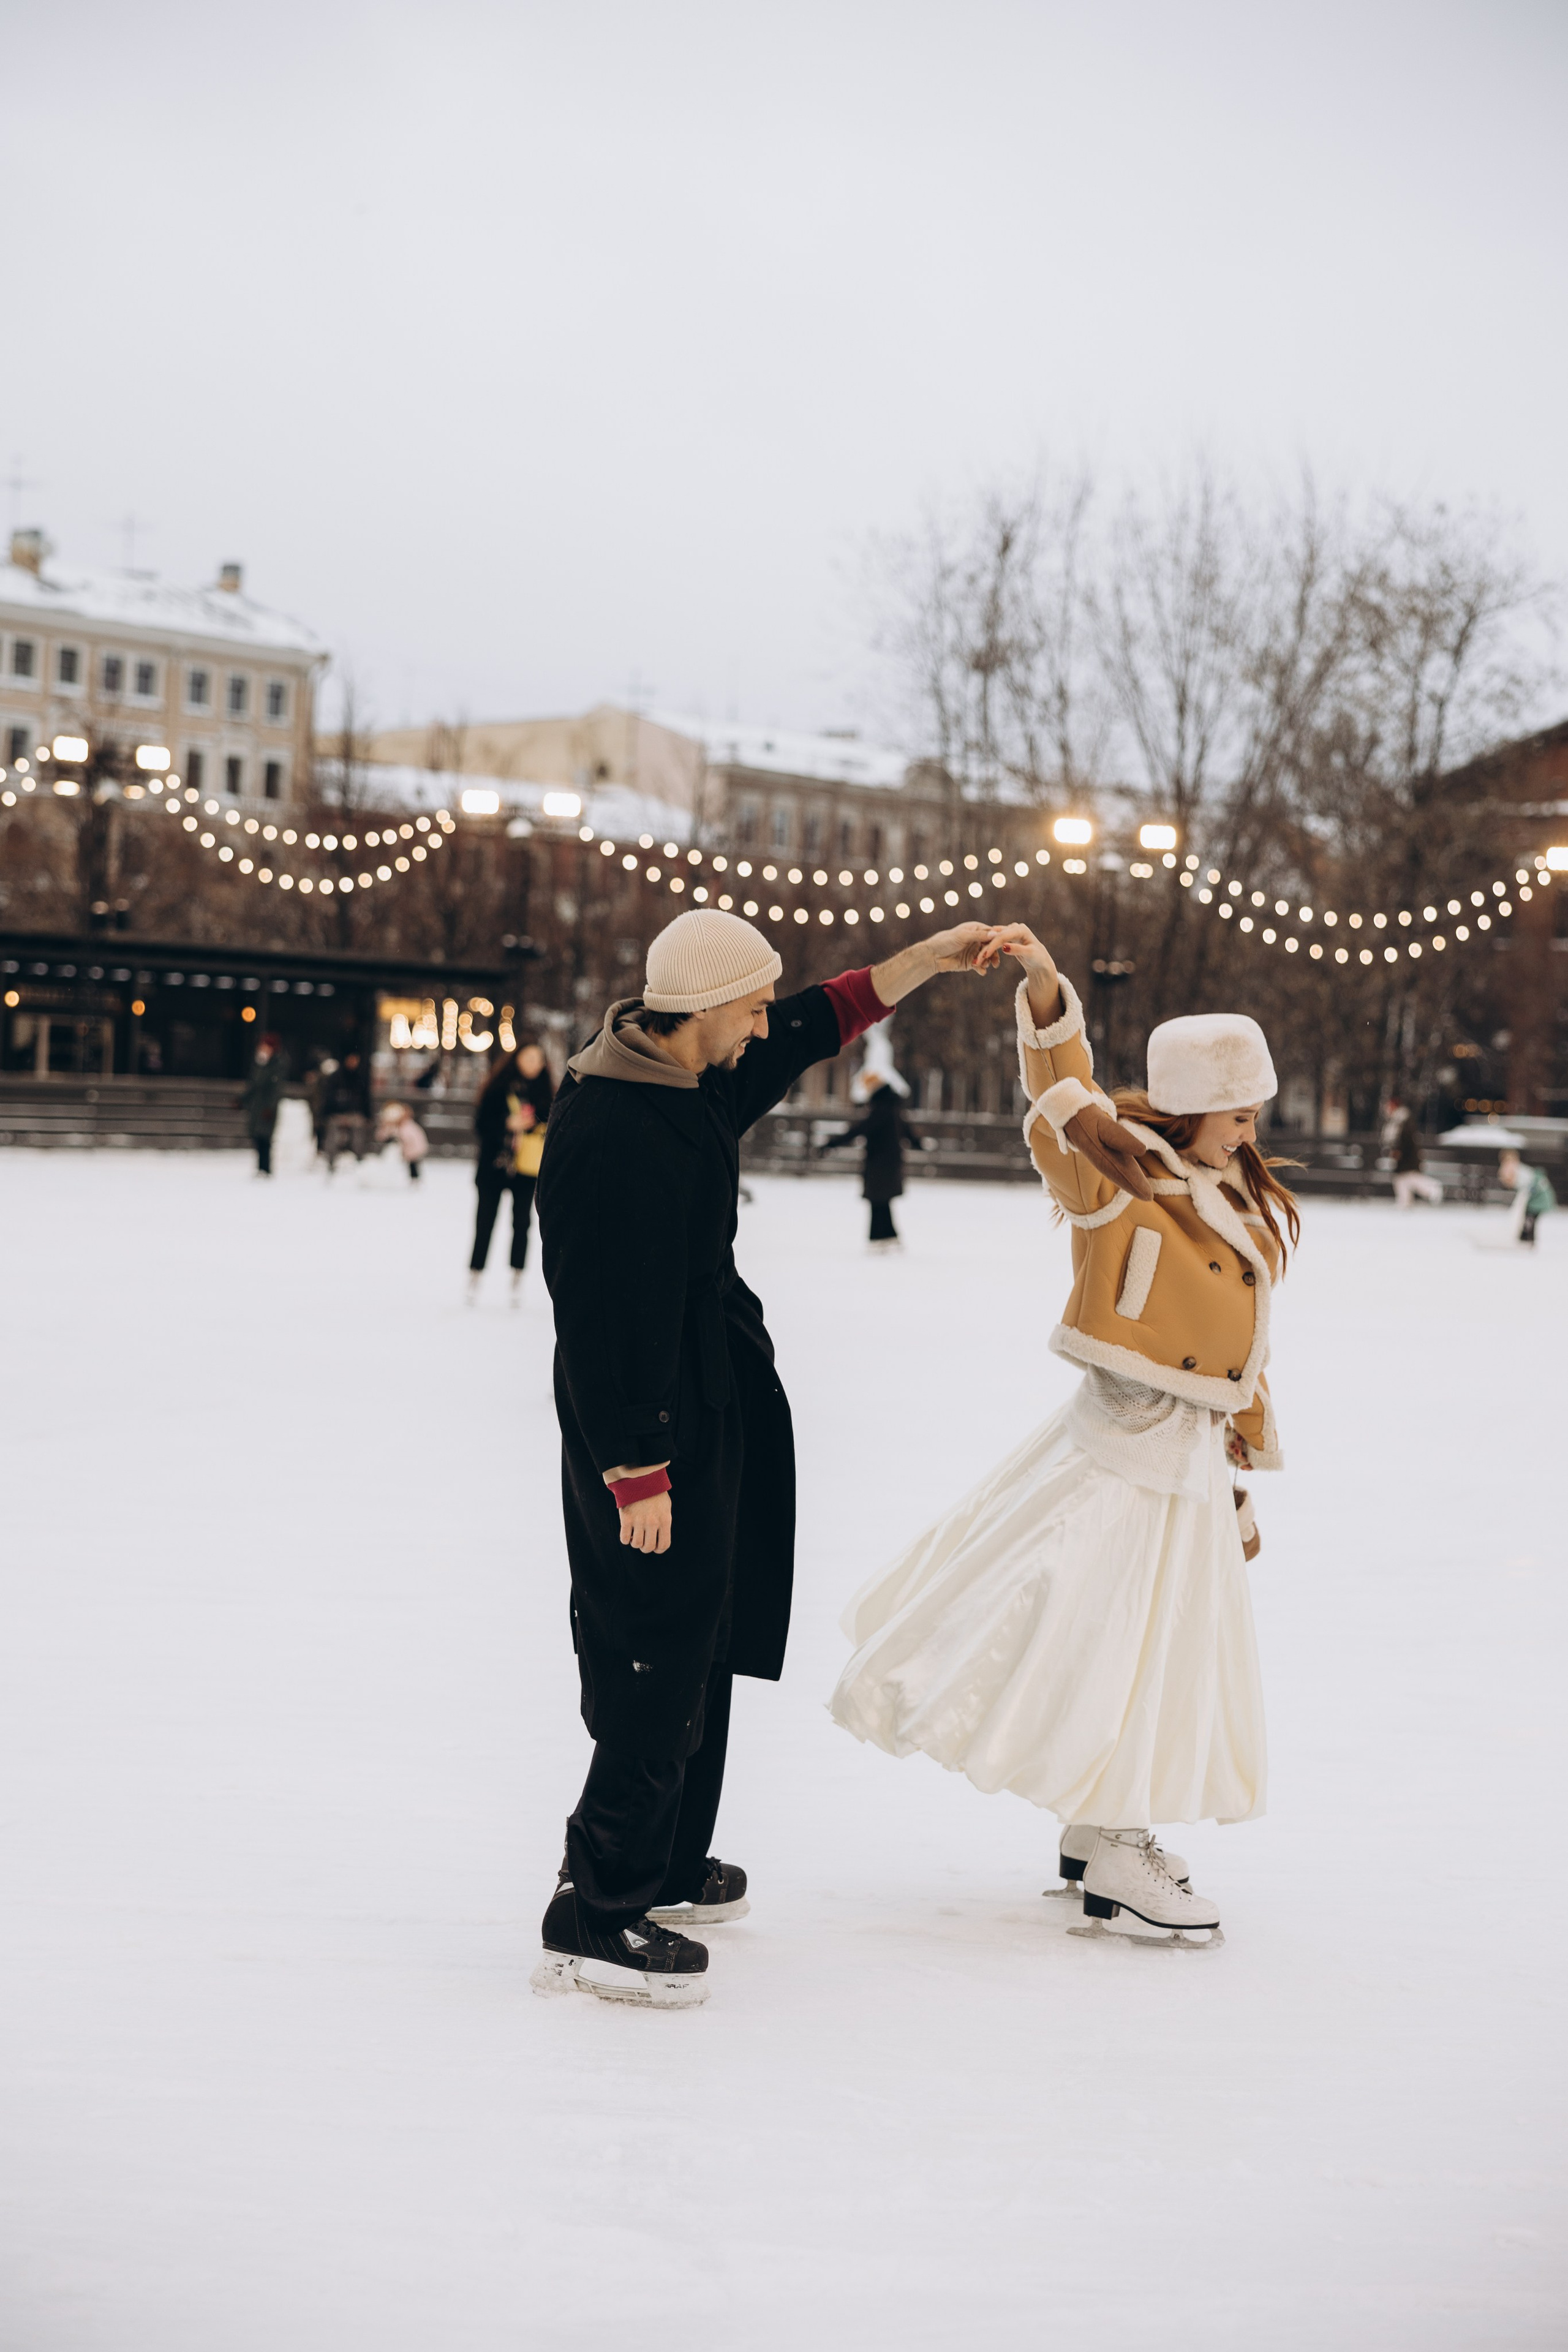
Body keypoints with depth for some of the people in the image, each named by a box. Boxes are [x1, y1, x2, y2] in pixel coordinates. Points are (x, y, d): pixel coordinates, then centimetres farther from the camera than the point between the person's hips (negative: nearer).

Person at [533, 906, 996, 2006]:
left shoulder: (700, 1082, 6)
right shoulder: (607, 1133, -24)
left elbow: (818, 1025, 23)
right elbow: (605, 1320, -24)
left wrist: (928, 958, 18)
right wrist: (637, 1471, -23)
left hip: (716, 1401, 10)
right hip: (653, 1429, -10)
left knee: (699, 1648, 18)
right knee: (657, 1661, -8)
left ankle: (667, 1870, 31)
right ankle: (595, 1915, -1)